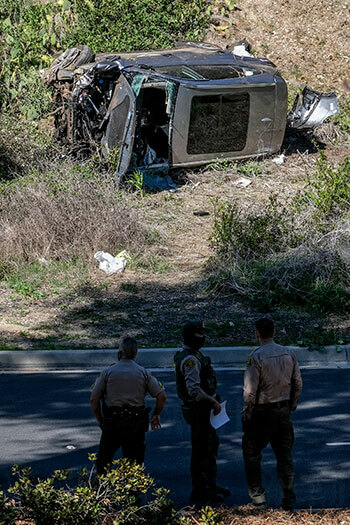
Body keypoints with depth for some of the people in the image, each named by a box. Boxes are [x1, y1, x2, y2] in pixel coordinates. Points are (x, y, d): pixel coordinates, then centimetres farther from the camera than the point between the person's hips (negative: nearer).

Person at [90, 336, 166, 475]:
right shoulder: (144, 373, 2)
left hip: (112, 422, -1)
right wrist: (156, 415, 16)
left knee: (103, 460, 12)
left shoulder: (108, 372, -1)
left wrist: (100, 420, 12)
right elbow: (161, 396, 0)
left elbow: (94, 399, -1)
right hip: (136, 424, 1)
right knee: (134, 462, 9)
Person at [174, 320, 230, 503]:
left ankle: (210, 484, 29)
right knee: (201, 450, -3)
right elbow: (194, 390, -29)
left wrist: (211, 401, 23)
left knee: (212, 445, 19)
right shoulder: (190, 359, -21)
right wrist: (213, 401, -24)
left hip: (202, 408, 11)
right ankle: (199, 491, 5)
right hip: (197, 410, -11)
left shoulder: (194, 355, 13)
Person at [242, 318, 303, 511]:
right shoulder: (288, 354, 1)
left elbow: (250, 391, -17)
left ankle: (257, 496, 10)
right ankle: (289, 500, 11)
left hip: (262, 412, -5)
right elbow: (298, 384, 7)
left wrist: (247, 413, -3)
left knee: (252, 455, 11)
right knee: (284, 455, 11)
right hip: (284, 411, 5)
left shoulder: (256, 357, -17)